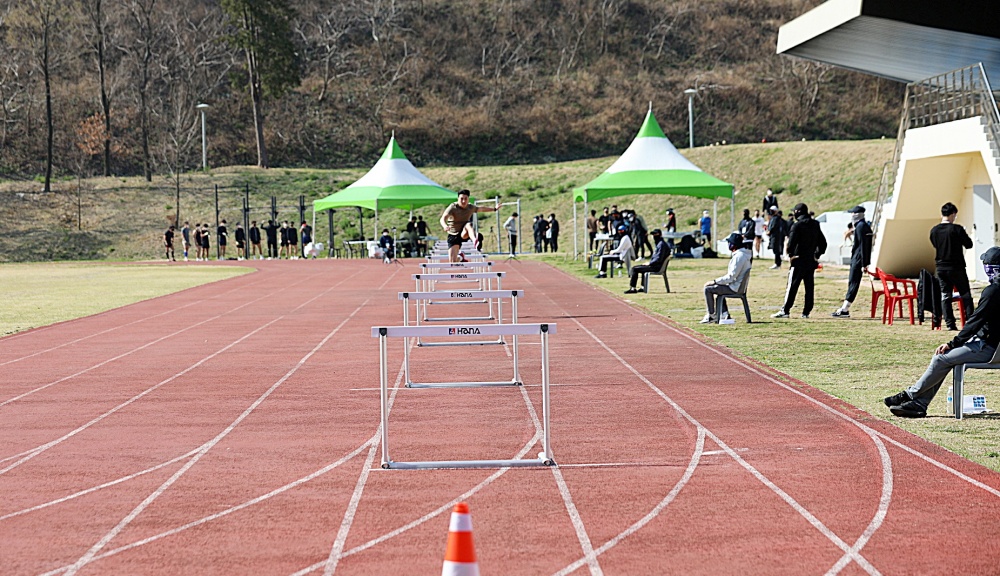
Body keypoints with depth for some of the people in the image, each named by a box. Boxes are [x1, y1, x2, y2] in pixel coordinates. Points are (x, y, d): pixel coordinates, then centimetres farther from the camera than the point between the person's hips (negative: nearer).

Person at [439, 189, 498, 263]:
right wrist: (445, 226, -52)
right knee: (453, 261, -11)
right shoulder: (453, 207, -15)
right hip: (454, 236, -2)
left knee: (468, 224, -33)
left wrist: (494, 209, 34)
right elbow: (443, 218, -29)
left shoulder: (471, 207, 1)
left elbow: (481, 209, 23)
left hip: (464, 234, 2)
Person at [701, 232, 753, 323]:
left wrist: (715, 281, -15)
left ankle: (711, 315, 2)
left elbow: (731, 277, -23)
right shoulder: (746, 254, 10)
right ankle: (724, 313, 24)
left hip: (734, 288, -10)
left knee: (708, 289, -5)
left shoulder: (738, 256, -22)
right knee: (718, 287, 31)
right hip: (739, 286, 10)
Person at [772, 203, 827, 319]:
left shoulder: (797, 225, -10)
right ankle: (806, 312, 9)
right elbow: (823, 243, 16)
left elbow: (791, 242, -18)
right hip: (812, 261, 6)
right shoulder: (815, 225, 12)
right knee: (809, 287, 8)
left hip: (799, 260, -6)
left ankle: (785, 310, -7)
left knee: (792, 286, -5)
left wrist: (790, 255, -4)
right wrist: (817, 255, 16)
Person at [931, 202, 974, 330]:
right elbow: (969, 244, -6)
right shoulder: (956, 229, -13)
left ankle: (950, 323, 2)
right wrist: (963, 236, 10)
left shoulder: (934, 231, 1)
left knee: (945, 296, 6)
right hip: (956, 267, -4)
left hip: (940, 268, 4)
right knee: (965, 295, 6)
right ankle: (971, 321, 1)